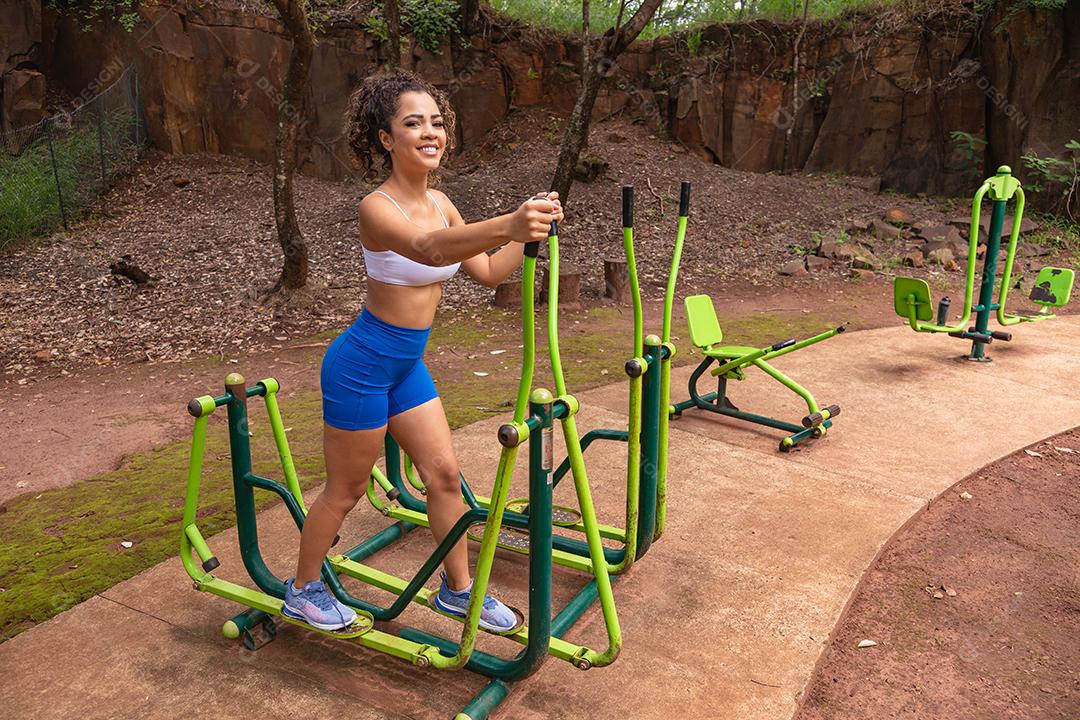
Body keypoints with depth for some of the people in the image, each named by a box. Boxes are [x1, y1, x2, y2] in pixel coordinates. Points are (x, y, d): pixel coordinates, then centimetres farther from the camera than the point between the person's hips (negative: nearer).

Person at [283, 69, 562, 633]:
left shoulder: (439, 203, 2)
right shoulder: (378, 207, -22)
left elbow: (487, 272, 8)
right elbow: (430, 249, -45)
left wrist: (528, 232, -8)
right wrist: (507, 224, -62)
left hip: (406, 365, 7)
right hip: (362, 364, -7)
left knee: (444, 473, 11)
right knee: (346, 490, 8)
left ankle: (458, 590, 29)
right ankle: (303, 591, 32)